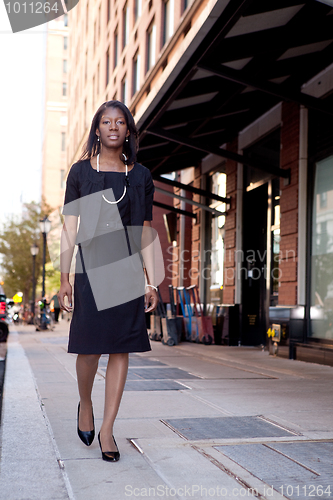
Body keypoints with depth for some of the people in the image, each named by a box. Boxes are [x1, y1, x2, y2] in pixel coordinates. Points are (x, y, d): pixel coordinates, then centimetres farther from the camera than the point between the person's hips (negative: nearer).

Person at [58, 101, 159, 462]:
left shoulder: (140, 176, 10)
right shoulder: (80, 172, 6)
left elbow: (145, 234, 10)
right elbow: (69, 229, 4)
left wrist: (150, 282, 4)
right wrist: (64, 279, -2)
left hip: (127, 272, 2)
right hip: (91, 270, -1)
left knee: (121, 350, 0)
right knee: (89, 347, -1)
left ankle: (107, 429, 9)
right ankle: (85, 403, 29)